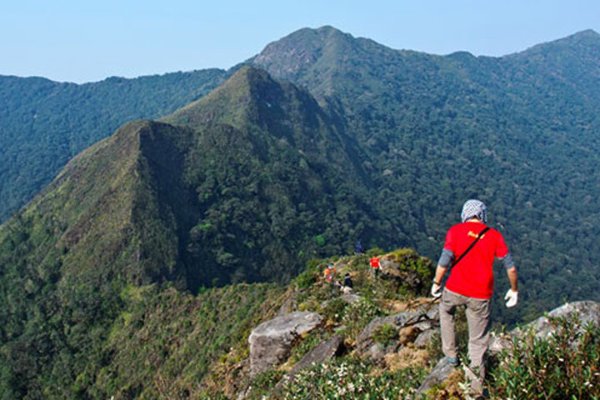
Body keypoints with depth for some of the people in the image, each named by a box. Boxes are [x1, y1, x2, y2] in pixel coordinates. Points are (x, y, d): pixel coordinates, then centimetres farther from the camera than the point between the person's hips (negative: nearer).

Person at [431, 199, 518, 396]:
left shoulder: (456, 231, -4)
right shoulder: (494, 235, 2)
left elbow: (444, 261, -12)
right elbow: (510, 267, 3)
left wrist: (436, 283, 2)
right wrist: (514, 289, 16)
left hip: (455, 290, -1)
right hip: (481, 295, 1)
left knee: (445, 309, 33)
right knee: (478, 340, 14)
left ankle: (450, 354, 32)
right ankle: (477, 383, 19)